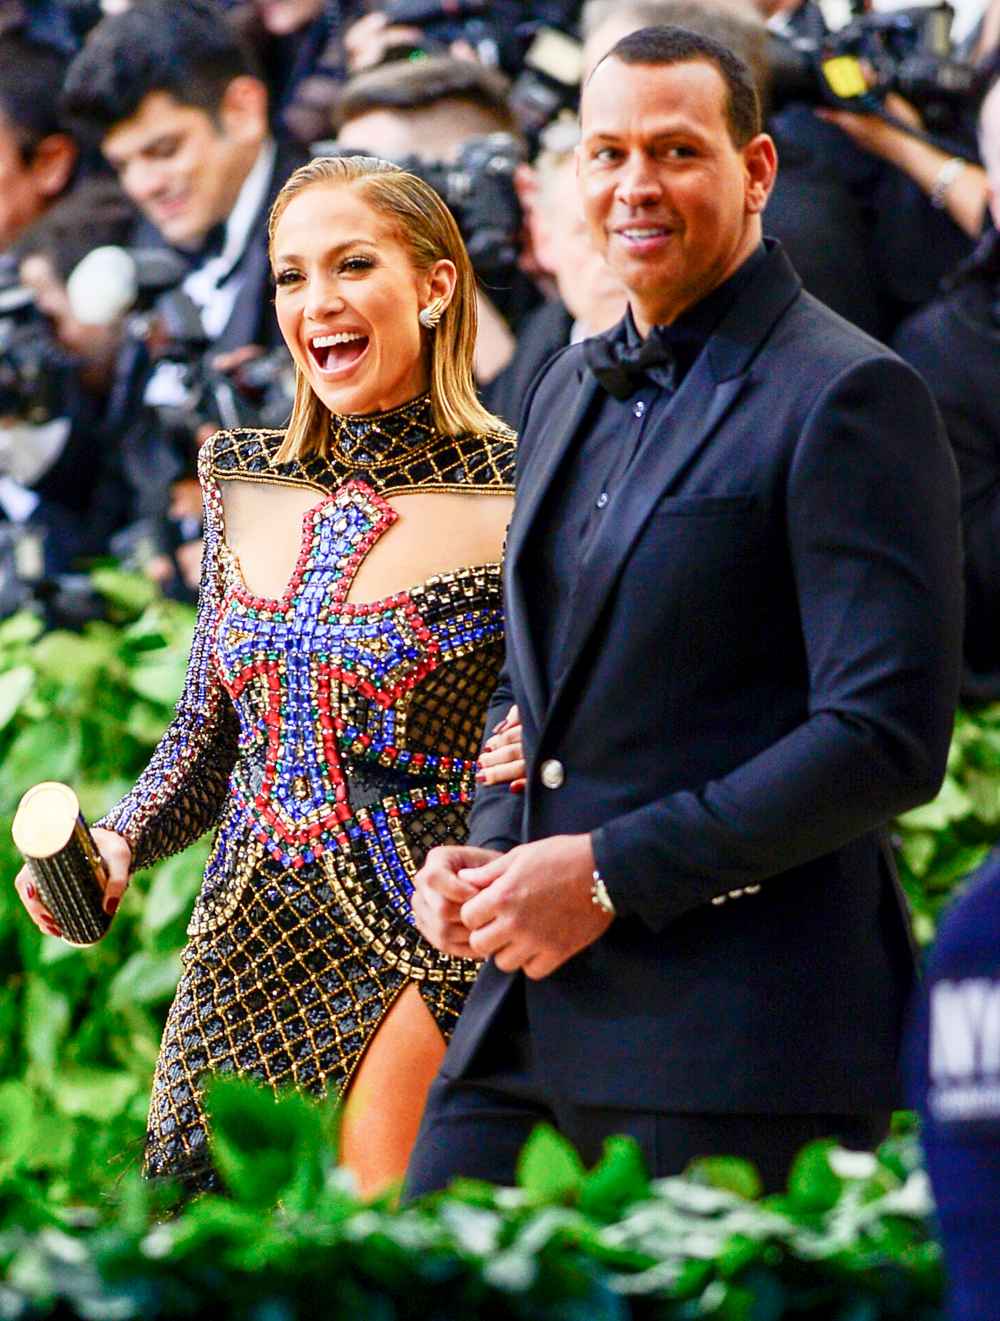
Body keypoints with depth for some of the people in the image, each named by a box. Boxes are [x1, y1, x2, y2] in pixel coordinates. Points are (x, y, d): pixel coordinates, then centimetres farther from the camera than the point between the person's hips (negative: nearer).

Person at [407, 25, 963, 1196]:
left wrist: (612, 872, -16)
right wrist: (480, 856, 7)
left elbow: (887, 739, -16)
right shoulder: (570, 389, 18)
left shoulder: (847, 397, -8)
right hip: (533, 1010, 7)